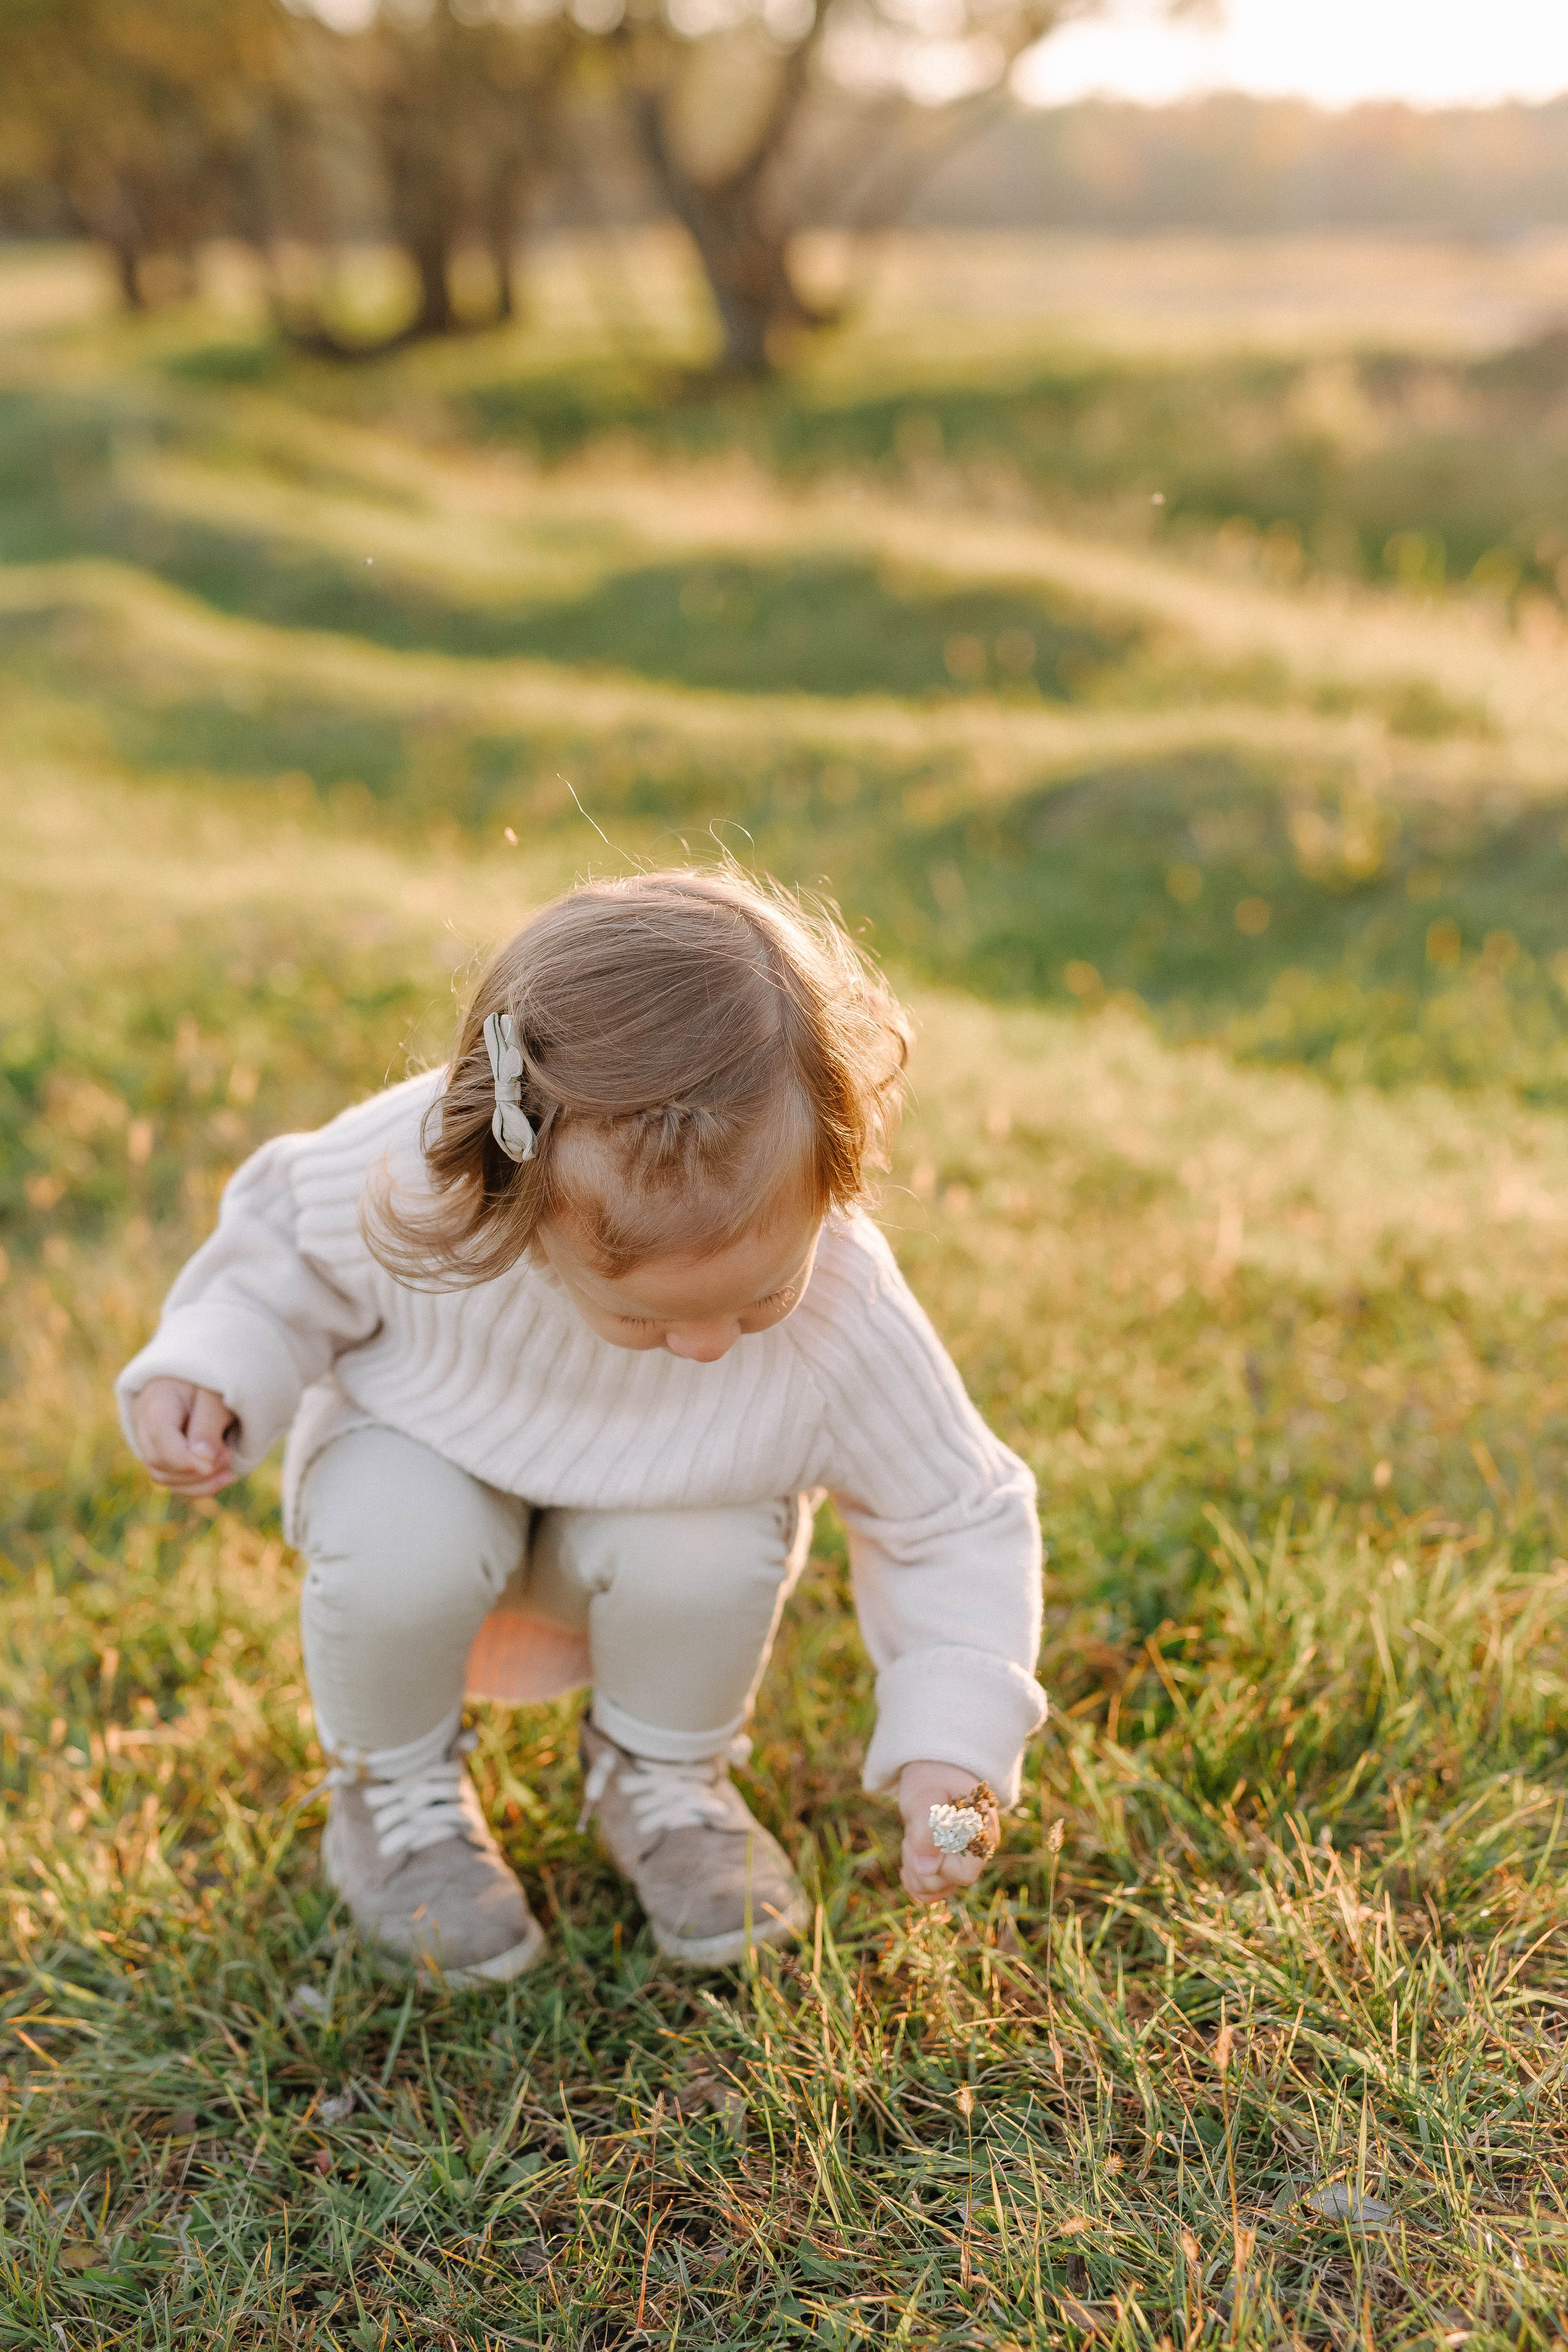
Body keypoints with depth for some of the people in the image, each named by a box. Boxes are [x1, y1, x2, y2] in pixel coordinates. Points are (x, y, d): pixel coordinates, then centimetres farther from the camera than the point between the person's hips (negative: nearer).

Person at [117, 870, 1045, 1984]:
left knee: (707, 1551, -33)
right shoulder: (403, 1178, -36)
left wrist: (947, 1746, -28)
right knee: (398, 1540, -34)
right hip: (432, 1463, 0)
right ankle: (394, 1790, 1)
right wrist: (207, 1369, -28)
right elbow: (284, 1245, -11)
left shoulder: (849, 1319, -35)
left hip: (649, 1522, 1)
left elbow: (960, 1520, -18)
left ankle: (661, 1777, 3)